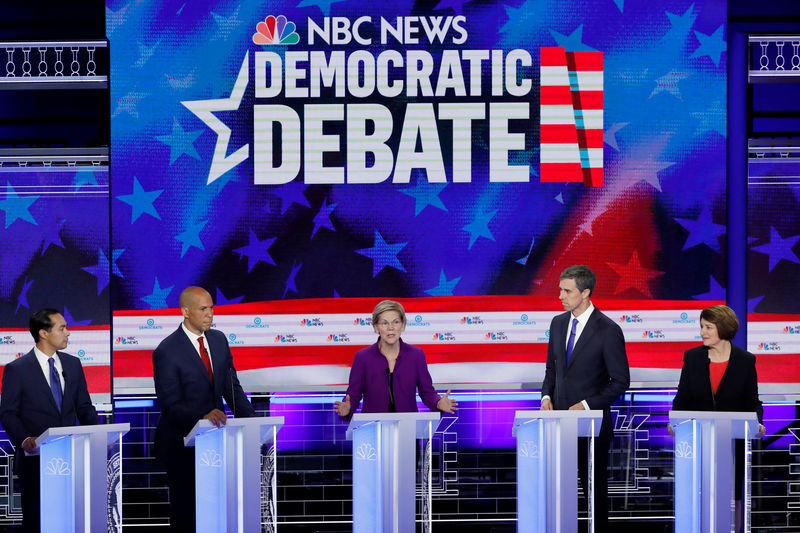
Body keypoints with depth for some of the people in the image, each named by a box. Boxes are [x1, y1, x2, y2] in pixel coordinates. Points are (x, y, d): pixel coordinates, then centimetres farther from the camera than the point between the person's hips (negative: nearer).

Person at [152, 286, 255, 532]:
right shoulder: (166, 352, -13)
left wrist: (250, 418, -5)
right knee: (184, 512, 2)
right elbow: (171, 405, -16)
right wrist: (202, 417, -32)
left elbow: (231, 386, 11)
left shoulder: (219, 340, 7)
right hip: (182, 444, -5)